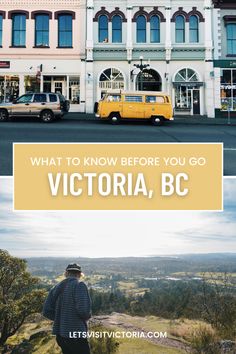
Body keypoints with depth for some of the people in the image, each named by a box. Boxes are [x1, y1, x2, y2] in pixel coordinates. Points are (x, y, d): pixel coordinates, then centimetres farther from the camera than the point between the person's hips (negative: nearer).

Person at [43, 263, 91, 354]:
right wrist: (87, 316, -1)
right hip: (76, 335, -7)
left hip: (60, 335, 7)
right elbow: (84, 310, -22)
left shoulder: (57, 288, 7)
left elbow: (46, 311, 5)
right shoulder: (79, 285, -12)